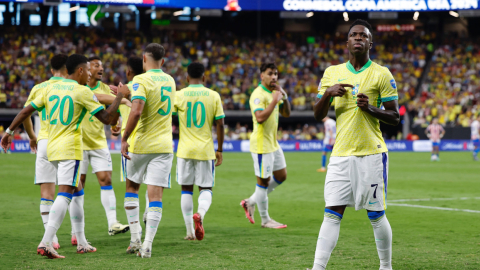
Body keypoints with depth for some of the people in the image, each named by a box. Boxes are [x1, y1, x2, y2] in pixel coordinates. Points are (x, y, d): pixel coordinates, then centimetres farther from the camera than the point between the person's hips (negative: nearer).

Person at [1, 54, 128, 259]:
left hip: (52, 148, 8)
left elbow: (26, 111, 11)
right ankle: (46, 242, -28)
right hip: (70, 149, -8)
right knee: (64, 194, -14)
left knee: (77, 191, 19)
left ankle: (81, 242, 22)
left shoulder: (50, 88, 11)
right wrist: (120, 96, 4)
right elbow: (106, 118, -7)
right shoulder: (82, 92, -6)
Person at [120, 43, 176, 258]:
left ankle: (135, 238, 12)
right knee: (155, 195, -2)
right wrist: (129, 92, 30)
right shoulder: (169, 81, 10)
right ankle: (147, 245, -9)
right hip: (164, 146, 3)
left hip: (141, 144, -3)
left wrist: (125, 138, -16)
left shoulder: (141, 80, -10)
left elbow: (136, 112, -23)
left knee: (131, 187, 17)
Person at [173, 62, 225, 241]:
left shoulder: (179, 96, -2)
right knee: (206, 188, 10)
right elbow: (220, 125, 0)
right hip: (206, 150, 0)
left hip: (185, 150, 0)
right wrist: (220, 150, 7)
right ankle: (200, 213, -22)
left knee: (186, 189, 10)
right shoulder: (213, 96, 0)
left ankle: (190, 232, 8)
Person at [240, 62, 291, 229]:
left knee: (281, 176, 16)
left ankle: (251, 202, 25)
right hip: (261, 144, -10)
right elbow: (260, 117, -29)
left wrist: (284, 97, -2)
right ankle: (265, 220, 8)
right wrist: (275, 100, -26)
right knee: (263, 181, -2)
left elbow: (286, 114, 14)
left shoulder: (274, 92, 13)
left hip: (273, 143, 10)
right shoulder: (258, 95, -16)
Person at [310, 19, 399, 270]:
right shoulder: (332, 72, 11)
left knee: (376, 215, 2)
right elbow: (318, 115, 11)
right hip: (341, 154, 3)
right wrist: (327, 93, -8)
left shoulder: (381, 74, 1)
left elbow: (394, 116, 1)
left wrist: (370, 108, -17)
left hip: (371, 154, -3)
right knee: (332, 213, -3)